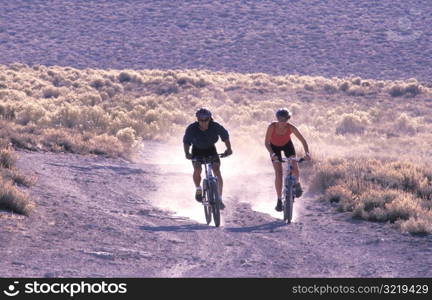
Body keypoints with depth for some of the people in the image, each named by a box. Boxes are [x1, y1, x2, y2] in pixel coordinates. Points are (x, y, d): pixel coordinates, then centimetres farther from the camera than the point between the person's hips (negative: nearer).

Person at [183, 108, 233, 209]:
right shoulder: (192, 128, -25)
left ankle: (219, 199, -13)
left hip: (210, 149, 0)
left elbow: (225, 136, -9)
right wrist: (187, 153, -35)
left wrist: (229, 149, -21)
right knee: (197, 169, -25)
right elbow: (186, 142, -18)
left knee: (217, 170, -16)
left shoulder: (215, 127, -24)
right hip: (197, 150, 0)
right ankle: (198, 189, 5)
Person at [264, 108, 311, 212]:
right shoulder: (272, 127, -32)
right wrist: (272, 154, -45)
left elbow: (303, 141, -25)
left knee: (295, 170, -15)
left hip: (287, 145, 1)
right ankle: (279, 200, -4)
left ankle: (296, 183, 22)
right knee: (279, 173, -14)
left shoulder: (291, 127, -29)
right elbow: (267, 143, -29)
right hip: (274, 147, -1)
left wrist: (307, 153, -40)